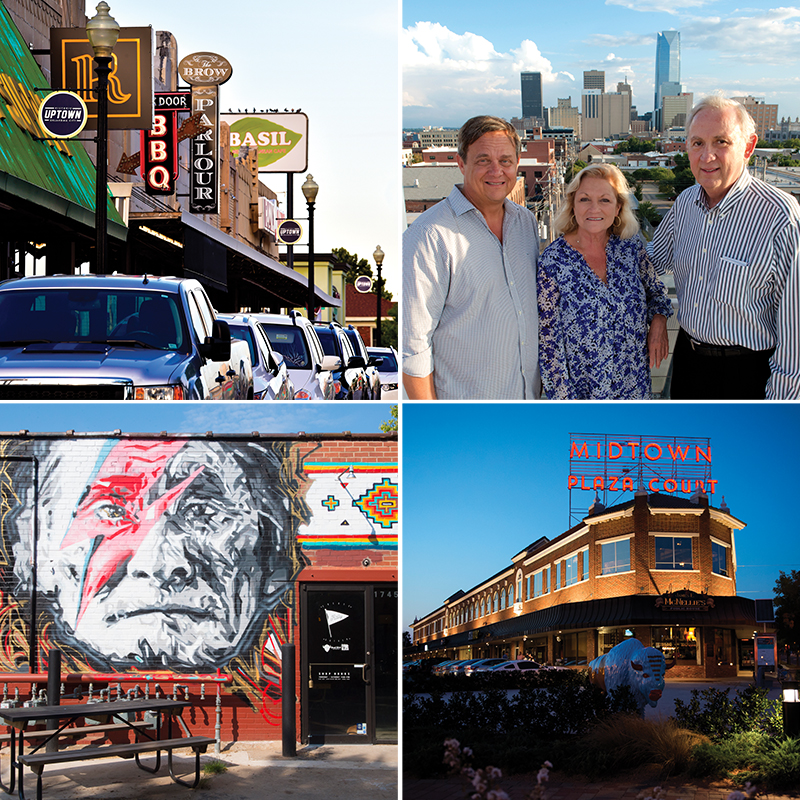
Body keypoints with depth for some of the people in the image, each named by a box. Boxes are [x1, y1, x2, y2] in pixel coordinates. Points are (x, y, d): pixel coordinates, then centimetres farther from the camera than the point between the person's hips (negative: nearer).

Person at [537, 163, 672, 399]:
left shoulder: (632, 247, -4)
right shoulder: (553, 262, -16)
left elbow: (655, 291, 14)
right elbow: (548, 341, -12)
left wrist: (659, 319, -7)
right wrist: (564, 399, -14)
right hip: (583, 388, -4)